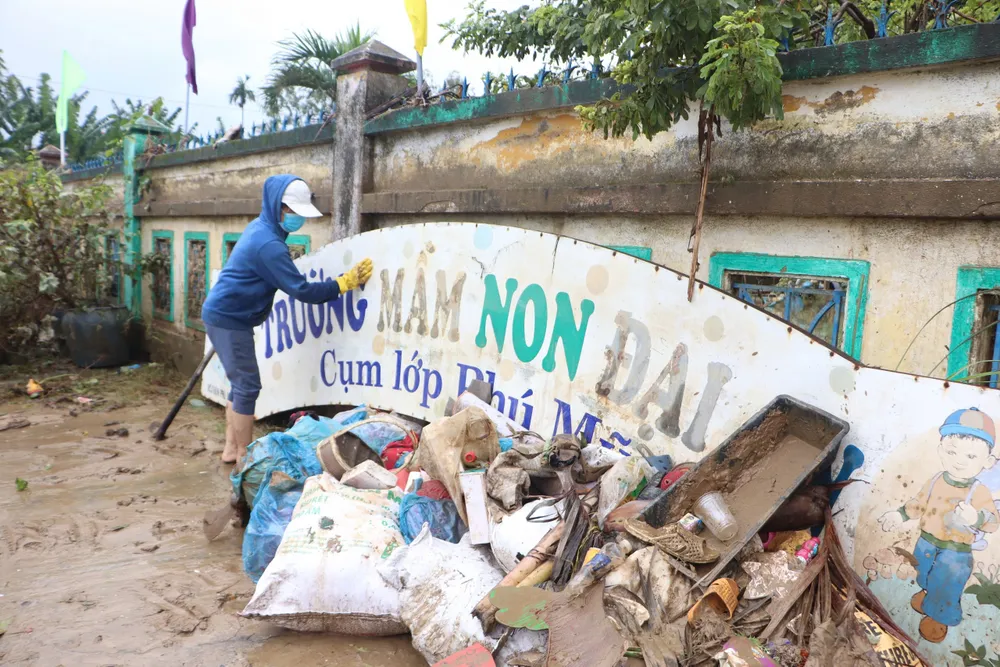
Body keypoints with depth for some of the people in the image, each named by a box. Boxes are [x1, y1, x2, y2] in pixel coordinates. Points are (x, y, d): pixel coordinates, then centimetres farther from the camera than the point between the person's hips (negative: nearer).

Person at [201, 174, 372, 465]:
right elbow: (301, 290, -22)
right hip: (229, 320, -10)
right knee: (248, 386, -5)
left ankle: (232, 448, 24)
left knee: (241, 383, 15)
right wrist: (344, 283, -18)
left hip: (225, 315, 10)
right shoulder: (268, 244, -23)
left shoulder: (260, 228, 8)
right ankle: (244, 456, 4)